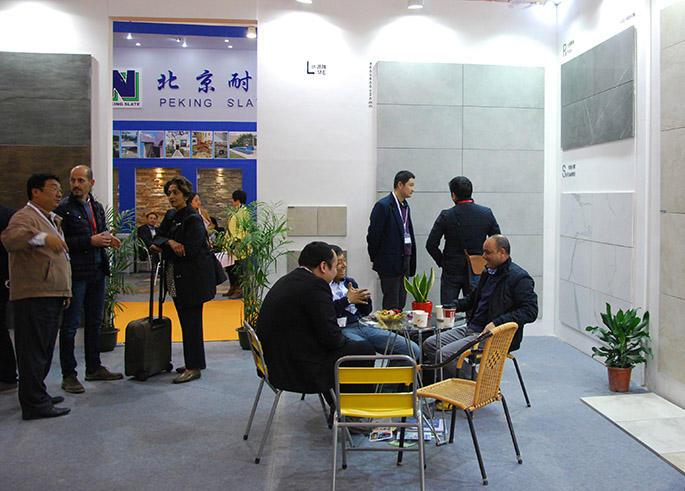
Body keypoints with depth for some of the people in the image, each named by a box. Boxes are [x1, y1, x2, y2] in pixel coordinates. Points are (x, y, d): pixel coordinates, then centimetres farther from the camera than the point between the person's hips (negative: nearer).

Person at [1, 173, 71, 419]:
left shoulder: (53, 220, 21)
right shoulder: (25, 217, -9)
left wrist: (65, 291, 25)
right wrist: (42, 237, -46)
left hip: (52, 297, 10)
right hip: (34, 296, -10)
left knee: (44, 350, 16)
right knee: (33, 350, -6)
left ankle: (38, 395, 27)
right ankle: (35, 404, -3)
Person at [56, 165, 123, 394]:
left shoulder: (97, 207, 13)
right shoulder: (63, 208, -9)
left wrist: (108, 239, 1)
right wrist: (90, 241, -20)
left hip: (97, 271, 7)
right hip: (75, 272, -7)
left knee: (95, 322, 15)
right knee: (70, 324, -1)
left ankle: (94, 368, 26)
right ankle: (68, 375, 7)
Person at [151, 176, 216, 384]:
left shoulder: (193, 220, -11)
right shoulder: (171, 218, 15)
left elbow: (188, 251, -18)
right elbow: (157, 238, 7)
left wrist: (162, 250, -8)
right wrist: (169, 242, -14)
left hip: (193, 279, -8)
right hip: (178, 280, 8)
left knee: (191, 322, -6)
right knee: (187, 321, 13)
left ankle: (194, 367, -2)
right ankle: (194, 361, 23)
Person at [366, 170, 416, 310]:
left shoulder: (405, 206, 14)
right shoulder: (383, 206, -12)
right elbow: (373, 236, -11)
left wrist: (410, 262, 14)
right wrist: (375, 260, -4)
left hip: (404, 264, 8)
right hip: (389, 265, -8)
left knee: (401, 304, 11)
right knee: (391, 306, -4)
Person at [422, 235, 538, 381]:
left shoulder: (519, 278, -11)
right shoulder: (489, 273, 16)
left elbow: (530, 311, -20)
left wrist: (497, 322, -26)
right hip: (471, 329, 9)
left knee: (445, 354, -23)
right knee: (429, 344, -2)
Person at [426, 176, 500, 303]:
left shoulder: (446, 216, -11)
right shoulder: (486, 213, -3)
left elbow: (431, 245, -9)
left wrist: (441, 261, 5)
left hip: (451, 271, -2)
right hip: (477, 272, 3)